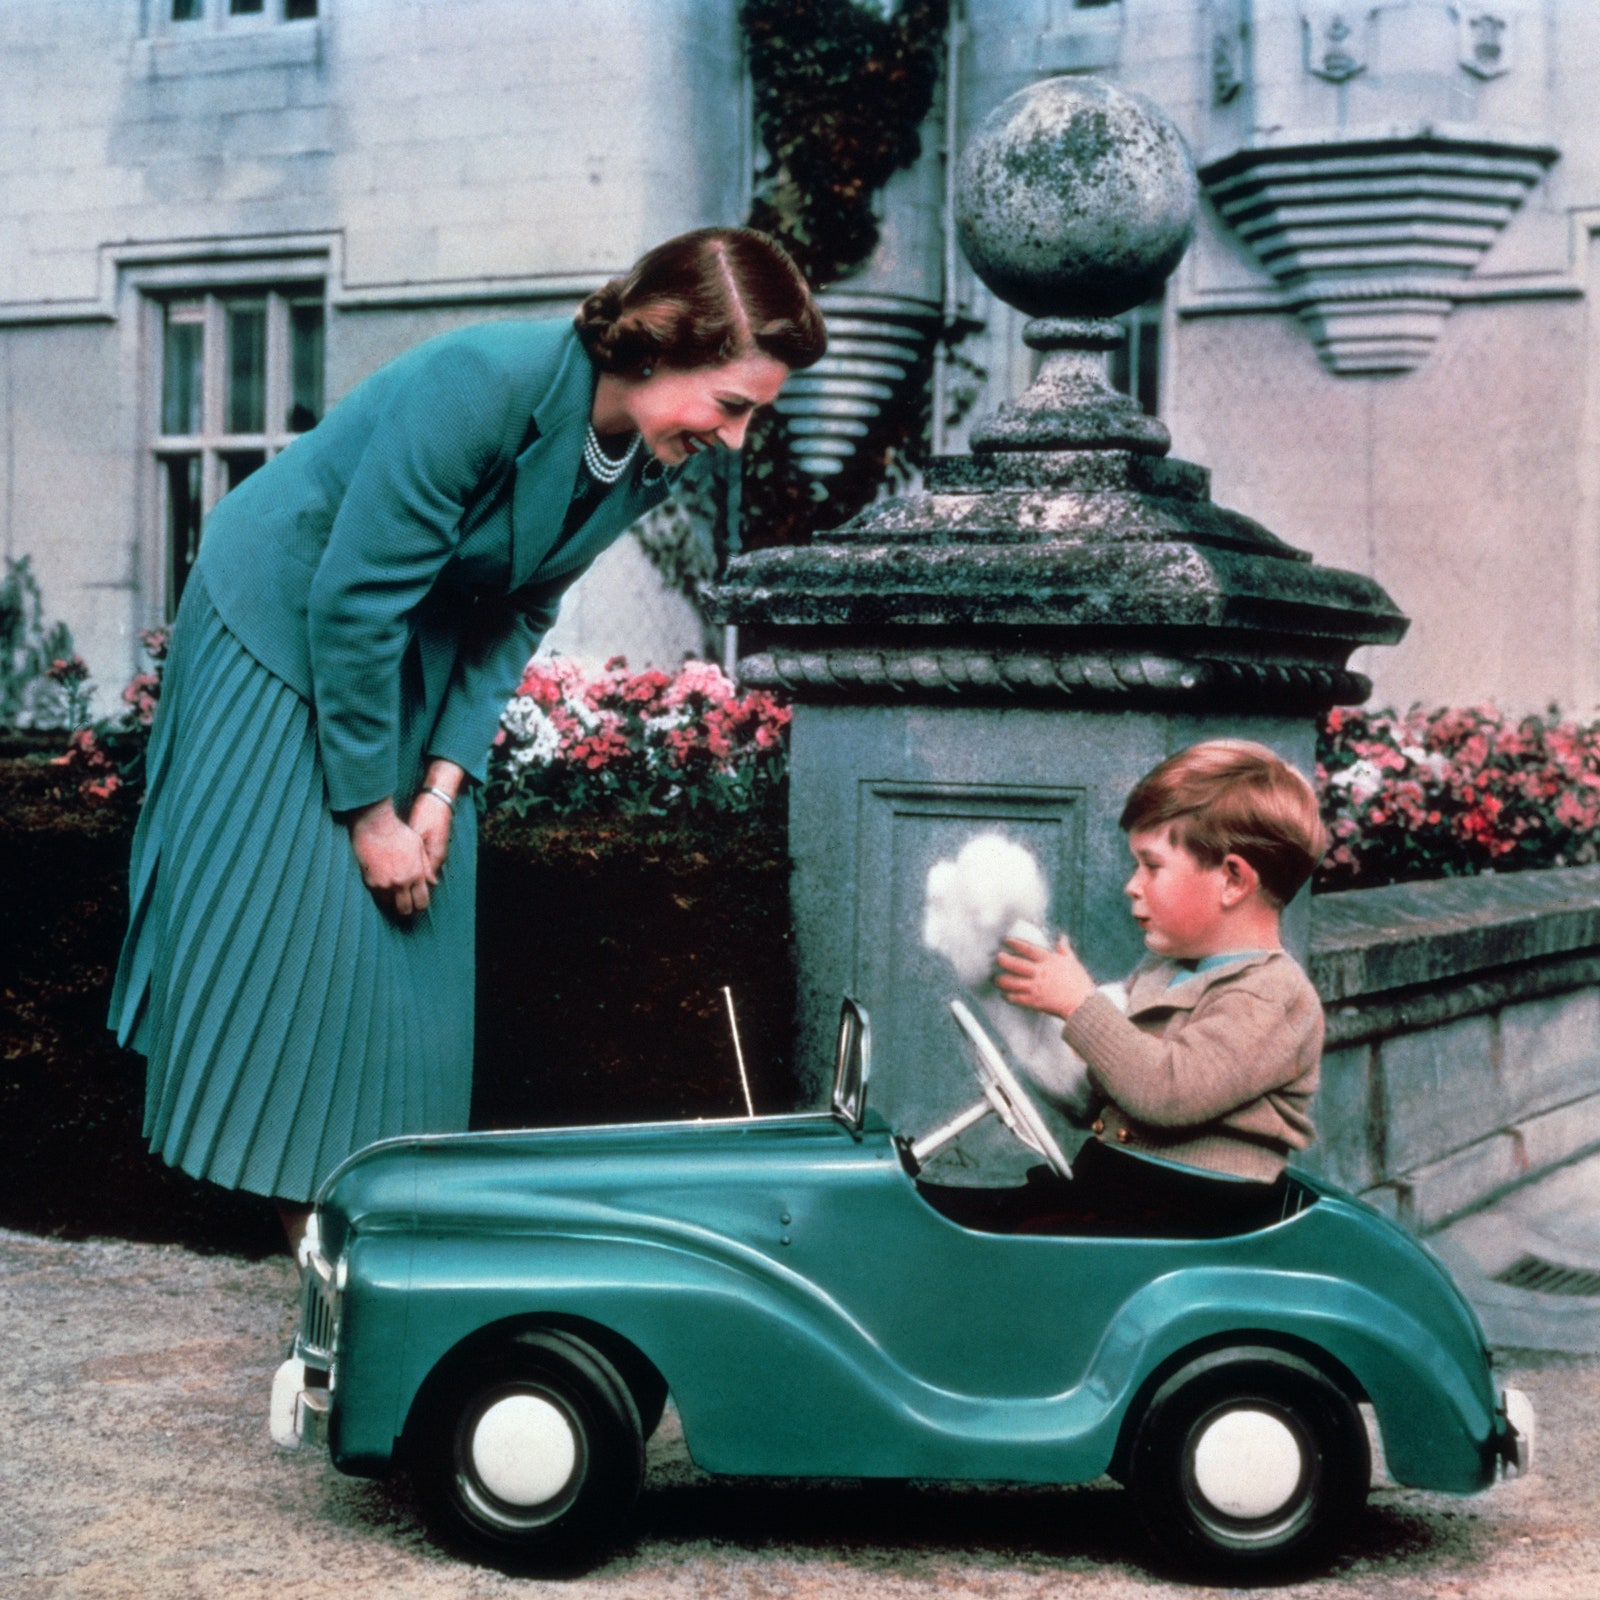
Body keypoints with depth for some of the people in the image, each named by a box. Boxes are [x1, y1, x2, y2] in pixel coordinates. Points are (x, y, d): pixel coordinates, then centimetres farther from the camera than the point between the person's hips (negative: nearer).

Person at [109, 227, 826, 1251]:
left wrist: (443, 785, -12)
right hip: (284, 620, -6)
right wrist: (371, 811, -23)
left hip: (419, 655, 7)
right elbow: (355, 600, -29)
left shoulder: (651, 459, -12)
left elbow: (521, 613, -3)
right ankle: (307, 1200, 4)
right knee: (292, 904, -6)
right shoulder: (487, 386, -34)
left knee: (416, 917, 4)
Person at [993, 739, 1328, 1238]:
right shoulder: (1158, 972, 18)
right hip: (1103, 1184, 9)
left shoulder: (1272, 996, -11)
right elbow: (1095, 1095, 24)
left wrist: (1079, 1004, -16)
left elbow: (1171, 1091, -25)